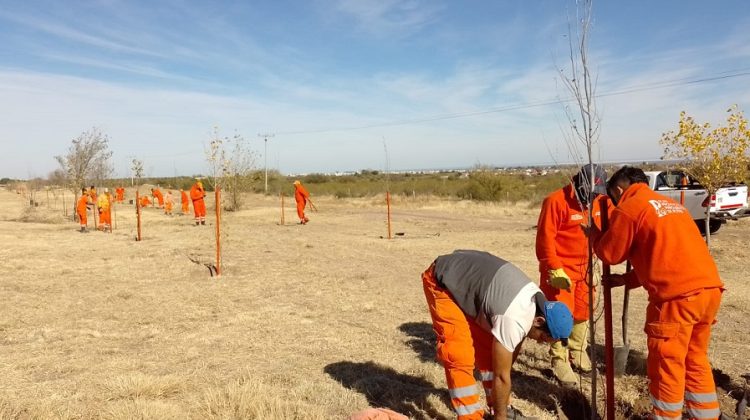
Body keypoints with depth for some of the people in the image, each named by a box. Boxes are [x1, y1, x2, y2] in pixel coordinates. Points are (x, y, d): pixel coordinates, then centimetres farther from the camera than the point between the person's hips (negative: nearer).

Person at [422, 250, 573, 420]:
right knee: (461, 358, -14)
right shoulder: (513, 320, -31)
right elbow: (501, 376, -19)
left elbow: (513, 347, 10)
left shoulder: (536, 299, -3)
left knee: (488, 348, 11)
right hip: (443, 280, -9)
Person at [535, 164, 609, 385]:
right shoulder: (556, 201, -19)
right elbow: (545, 239, -19)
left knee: (582, 311, 16)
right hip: (559, 269, -6)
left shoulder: (599, 200, 1)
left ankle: (578, 352, 35)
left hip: (584, 267, 6)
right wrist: (555, 269, -21)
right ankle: (559, 360, 14)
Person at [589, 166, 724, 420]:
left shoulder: (627, 209, -2)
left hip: (677, 295, -8)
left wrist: (595, 234, 23)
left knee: (666, 365, 5)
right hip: (710, 287, 8)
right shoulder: (669, 205, 24)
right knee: (695, 360, 21)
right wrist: (627, 280, 30)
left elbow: (610, 254, 5)